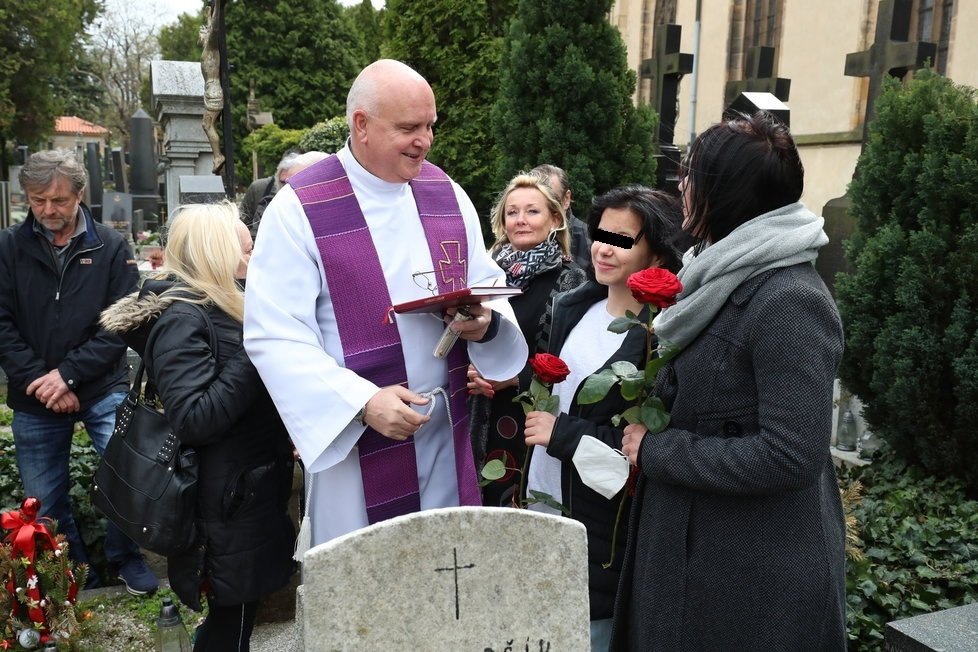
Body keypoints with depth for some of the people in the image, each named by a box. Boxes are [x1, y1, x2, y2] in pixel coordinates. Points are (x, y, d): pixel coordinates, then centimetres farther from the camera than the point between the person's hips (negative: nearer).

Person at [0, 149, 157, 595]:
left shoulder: (110, 246, -2)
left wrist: (68, 374, -15)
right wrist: (39, 381, -13)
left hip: (104, 390, -2)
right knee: (44, 501, 10)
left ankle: (126, 558, 16)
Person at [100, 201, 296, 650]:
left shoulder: (215, 310, 11)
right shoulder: (181, 319, -19)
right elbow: (194, 420, -27)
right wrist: (255, 354, -26)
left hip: (247, 492, 9)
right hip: (227, 505, -9)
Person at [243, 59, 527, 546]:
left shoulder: (447, 194, 4)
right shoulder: (298, 209, -12)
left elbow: (488, 285, 12)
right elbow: (274, 337, -15)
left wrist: (486, 320, -11)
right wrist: (363, 401, -24)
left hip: (446, 433, 4)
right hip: (352, 435, -4)